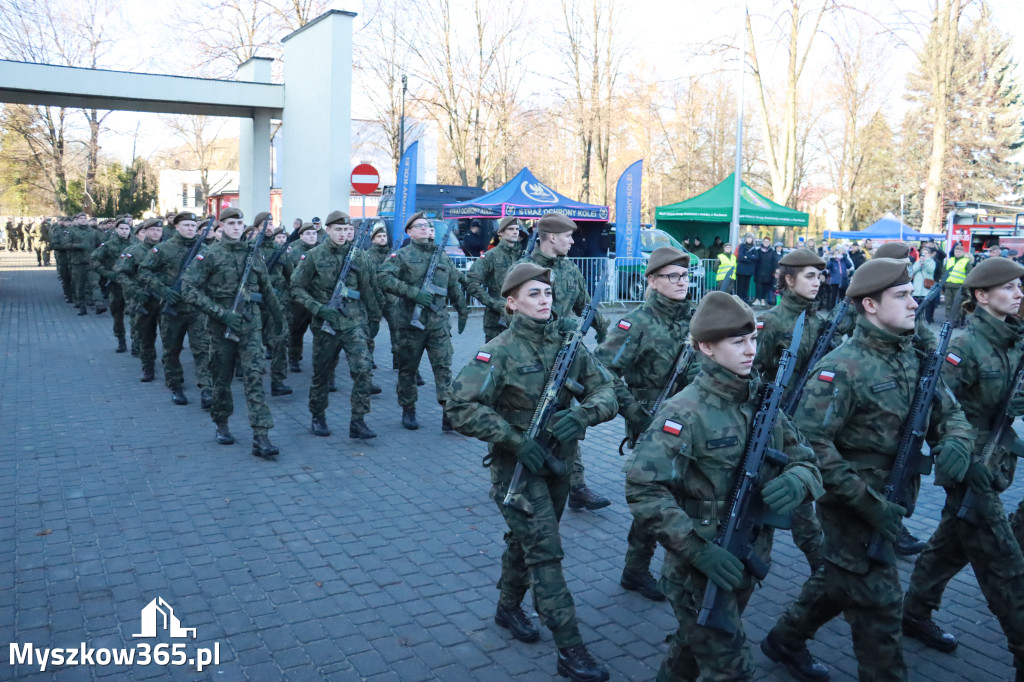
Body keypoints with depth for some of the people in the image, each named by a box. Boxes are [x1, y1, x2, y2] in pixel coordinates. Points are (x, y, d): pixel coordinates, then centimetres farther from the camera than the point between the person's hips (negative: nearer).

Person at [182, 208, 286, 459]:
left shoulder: (253, 254, 9)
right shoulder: (210, 255, -2)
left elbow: (267, 289, 20)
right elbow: (189, 289, -10)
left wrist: (279, 317, 24)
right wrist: (221, 313, -17)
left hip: (250, 324, 2)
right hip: (222, 325, -2)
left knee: (255, 377, -8)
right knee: (222, 379, 10)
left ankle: (261, 438, -12)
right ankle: (222, 426, 31)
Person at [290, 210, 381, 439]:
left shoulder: (359, 256, 3)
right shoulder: (314, 257, -2)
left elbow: (368, 289, 12)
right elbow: (296, 288, 1)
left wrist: (375, 317, 15)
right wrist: (317, 308, -12)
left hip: (354, 323, 1)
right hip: (325, 324, 0)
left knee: (363, 369, -15)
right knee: (321, 374, 10)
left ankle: (358, 421, -7)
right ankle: (318, 418, 29)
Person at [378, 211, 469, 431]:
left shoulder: (443, 257, 14)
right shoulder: (402, 255, 0)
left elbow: (455, 287, 23)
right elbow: (383, 277, -16)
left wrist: (463, 312, 26)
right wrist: (413, 292, -22)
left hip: (439, 322, 3)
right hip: (410, 321, -2)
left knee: (444, 366, -5)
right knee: (408, 368, 8)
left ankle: (449, 413, -5)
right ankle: (408, 411, 23)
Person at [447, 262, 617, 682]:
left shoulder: (568, 343, 0)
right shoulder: (501, 351, -15)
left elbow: (605, 392, -1)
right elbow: (461, 408, -20)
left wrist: (582, 415, -22)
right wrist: (516, 440, -24)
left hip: (558, 461, 5)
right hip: (516, 464, -5)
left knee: (526, 540, 21)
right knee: (545, 552, -6)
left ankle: (509, 608, 43)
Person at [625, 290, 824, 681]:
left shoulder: (763, 402, 2)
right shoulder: (686, 413, -20)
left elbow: (804, 459, 5)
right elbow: (642, 489, -26)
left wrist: (797, 481, -19)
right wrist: (698, 548, -31)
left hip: (745, 563, 7)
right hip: (698, 569, -6)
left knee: (697, 645, 25)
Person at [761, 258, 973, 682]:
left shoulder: (915, 358, 4)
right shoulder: (843, 368, -21)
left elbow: (948, 411, 11)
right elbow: (810, 441, -26)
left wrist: (955, 440, -14)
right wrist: (867, 501, -26)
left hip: (889, 501, 8)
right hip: (853, 507, -8)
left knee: (840, 580, 23)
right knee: (880, 603, 3)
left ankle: (786, 640, 43)